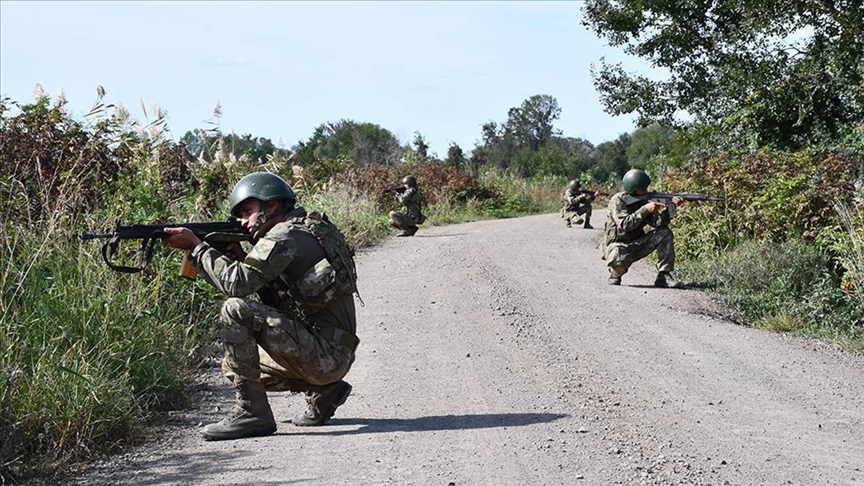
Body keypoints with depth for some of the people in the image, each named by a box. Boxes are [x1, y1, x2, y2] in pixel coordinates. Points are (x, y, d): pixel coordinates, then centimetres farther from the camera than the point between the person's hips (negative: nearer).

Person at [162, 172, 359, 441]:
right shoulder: (306, 231, 18)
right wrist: (237, 257, 8)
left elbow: (237, 283, -21)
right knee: (233, 366, 20)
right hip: (332, 356, 10)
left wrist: (196, 246, -10)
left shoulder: (286, 235, -12)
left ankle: (251, 412, -17)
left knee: (235, 310, -19)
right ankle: (323, 391, 14)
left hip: (327, 354, -10)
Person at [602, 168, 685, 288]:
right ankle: (615, 274, -2)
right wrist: (645, 209, -30)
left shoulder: (644, 201, 1)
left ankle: (664, 276, -9)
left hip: (636, 245, 6)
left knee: (665, 232, -10)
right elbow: (624, 225, -29)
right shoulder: (617, 201, -15)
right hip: (617, 246, -6)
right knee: (620, 259, -41)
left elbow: (658, 222, -11)